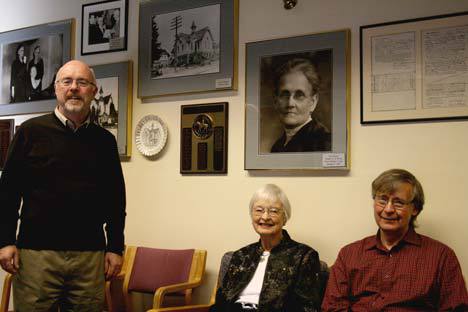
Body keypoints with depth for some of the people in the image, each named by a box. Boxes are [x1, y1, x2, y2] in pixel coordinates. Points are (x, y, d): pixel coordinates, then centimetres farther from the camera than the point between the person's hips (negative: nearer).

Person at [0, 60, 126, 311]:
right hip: (36, 252, -2)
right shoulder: (31, 131, 3)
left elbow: (115, 198, 12)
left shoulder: (104, 140, 10)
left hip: (90, 255, 2)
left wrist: (115, 248, 8)